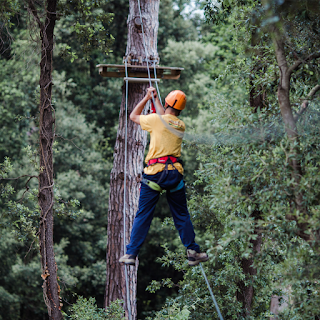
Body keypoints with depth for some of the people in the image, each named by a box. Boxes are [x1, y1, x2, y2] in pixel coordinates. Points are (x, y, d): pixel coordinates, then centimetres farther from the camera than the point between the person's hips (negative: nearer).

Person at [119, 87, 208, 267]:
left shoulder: (156, 119, -4)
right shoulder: (181, 126, 10)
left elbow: (133, 116, 14)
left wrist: (147, 98, 24)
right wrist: (156, 99, 40)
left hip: (155, 173, -3)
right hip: (175, 174, 3)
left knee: (143, 216, 2)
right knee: (182, 215, 13)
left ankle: (131, 254, 3)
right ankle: (193, 252, 14)